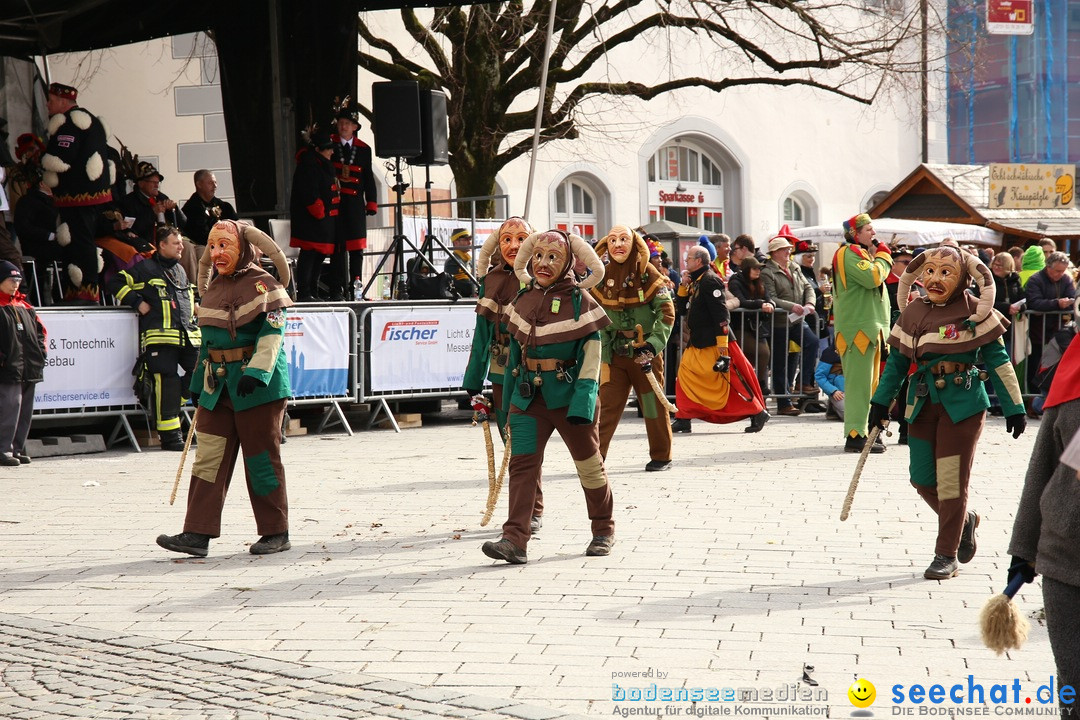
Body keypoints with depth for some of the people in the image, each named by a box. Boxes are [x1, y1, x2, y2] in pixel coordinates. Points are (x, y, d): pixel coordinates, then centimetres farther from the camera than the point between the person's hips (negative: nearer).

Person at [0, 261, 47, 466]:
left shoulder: (24, 306, 19)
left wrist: (41, 352, 12)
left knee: (25, 411, 10)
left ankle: (18, 449, 17)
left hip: (29, 370, 8)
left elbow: (39, 329, 24)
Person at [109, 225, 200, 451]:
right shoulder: (145, 268, 3)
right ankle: (170, 435, -5)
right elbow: (117, 284, 1)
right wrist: (138, 303, -5)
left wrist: (194, 306, 22)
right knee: (166, 385, -10)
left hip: (188, 336, 7)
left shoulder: (181, 270, 25)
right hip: (160, 337, -7)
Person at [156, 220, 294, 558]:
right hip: (218, 387, 7)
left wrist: (256, 372, -27)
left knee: (261, 458, 0)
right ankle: (197, 534, -2)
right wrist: (198, 384, 21)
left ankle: (276, 532, 11)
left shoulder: (262, 284, -6)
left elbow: (272, 332, -15)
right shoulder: (213, 289, 15)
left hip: (259, 385, -7)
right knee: (209, 457, 0)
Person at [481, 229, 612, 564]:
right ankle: (515, 539, -16)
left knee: (589, 464, 8)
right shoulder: (524, 300, 9)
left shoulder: (579, 301, -5)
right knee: (522, 463, -9)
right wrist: (511, 395, 16)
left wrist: (585, 394, -19)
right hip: (528, 395, 4)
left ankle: (604, 530, 27)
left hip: (568, 394, -4)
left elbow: (592, 350, -9)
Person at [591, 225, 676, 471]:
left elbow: (667, 312, -10)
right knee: (607, 404, -4)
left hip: (646, 352, -2)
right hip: (615, 352, 2)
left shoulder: (648, 274, -7)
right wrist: (602, 348, 3)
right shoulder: (602, 277, 1)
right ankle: (595, 454, -3)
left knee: (653, 403, 4)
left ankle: (661, 456, 16)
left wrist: (653, 344, -20)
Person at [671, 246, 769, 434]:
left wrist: (722, 343, -24)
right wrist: (683, 286, 5)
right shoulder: (695, 282, 16)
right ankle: (684, 419, 8)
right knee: (685, 374, 4)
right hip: (697, 342, 10)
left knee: (730, 380, -8)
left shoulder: (710, 281, -14)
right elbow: (681, 309, 18)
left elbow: (721, 313, -20)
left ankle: (758, 413, 1)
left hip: (714, 343, -10)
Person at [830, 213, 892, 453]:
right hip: (858, 327, -11)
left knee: (868, 382, 13)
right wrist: (883, 255, -9)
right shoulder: (849, 254, -12)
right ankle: (855, 436, -14)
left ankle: (862, 429, 19)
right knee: (858, 382, -12)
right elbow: (873, 278, -22)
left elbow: (876, 281, 23)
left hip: (870, 326, 11)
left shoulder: (860, 253, 22)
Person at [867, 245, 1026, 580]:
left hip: (963, 403, -5)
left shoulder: (974, 312, -6)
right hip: (923, 402, 5)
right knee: (921, 479, 6)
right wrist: (880, 401, 11)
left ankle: (947, 554, 9)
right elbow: (897, 361, 14)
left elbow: (997, 360, -3)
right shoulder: (912, 313, 6)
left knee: (951, 480, -3)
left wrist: (1013, 407, -4)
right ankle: (964, 520, 33)